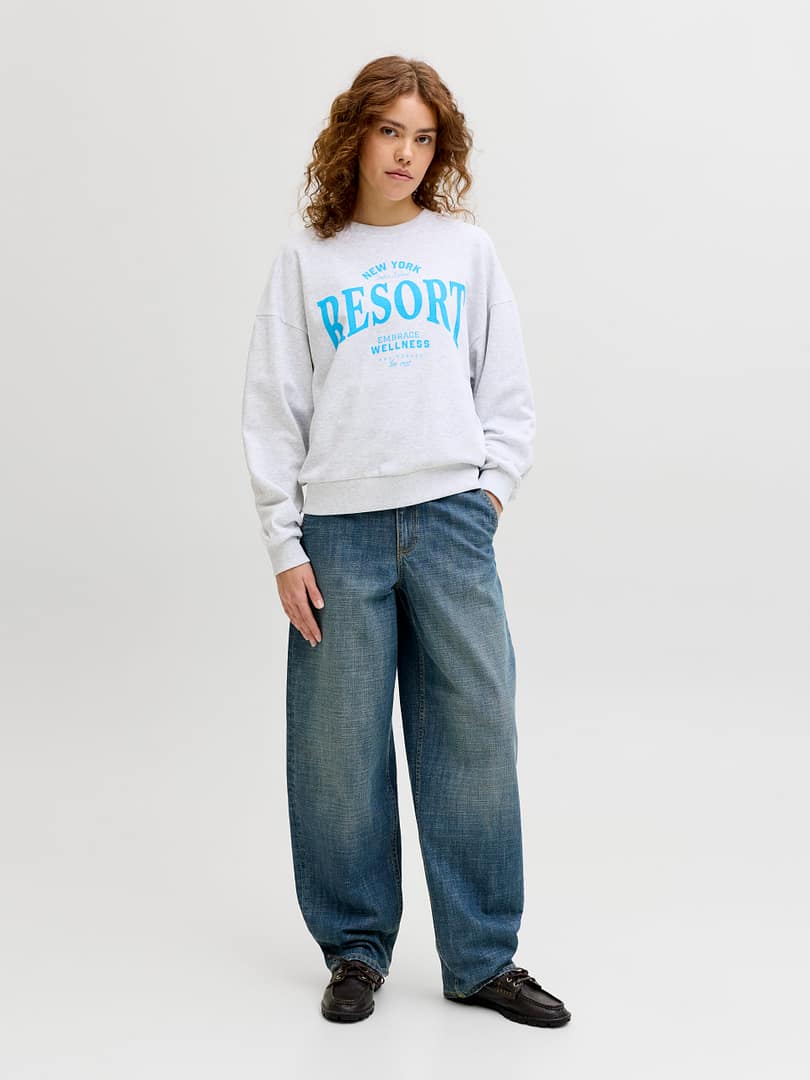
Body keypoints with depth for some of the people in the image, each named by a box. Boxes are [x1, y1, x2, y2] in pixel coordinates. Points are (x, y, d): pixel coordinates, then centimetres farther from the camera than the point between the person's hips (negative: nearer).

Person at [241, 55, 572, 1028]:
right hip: (339, 529, -1)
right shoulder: (305, 257, 9)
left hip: (452, 520, 1)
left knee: (476, 735, 0)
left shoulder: (468, 249, 12)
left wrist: (494, 484, -1)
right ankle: (356, 948, 18)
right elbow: (272, 408, 6)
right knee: (340, 747, 2)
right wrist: (284, 545, -1)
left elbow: (508, 391, 14)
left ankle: (482, 957, 12)